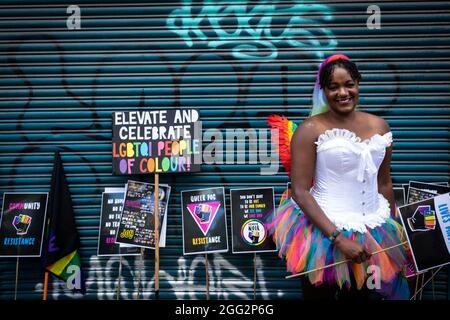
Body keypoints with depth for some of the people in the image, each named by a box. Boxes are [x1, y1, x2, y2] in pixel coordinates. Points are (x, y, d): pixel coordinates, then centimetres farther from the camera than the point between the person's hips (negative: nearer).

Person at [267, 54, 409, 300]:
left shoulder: (379, 126, 2)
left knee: (362, 294, 21)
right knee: (320, 294, 13)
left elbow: (384, 184, 11)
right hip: (323, 233, -5)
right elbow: (300, 191, -17)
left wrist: (393, 230, 15)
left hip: (374, 233, 5)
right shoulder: (310, 130, -13)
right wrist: (338, 237, -22)